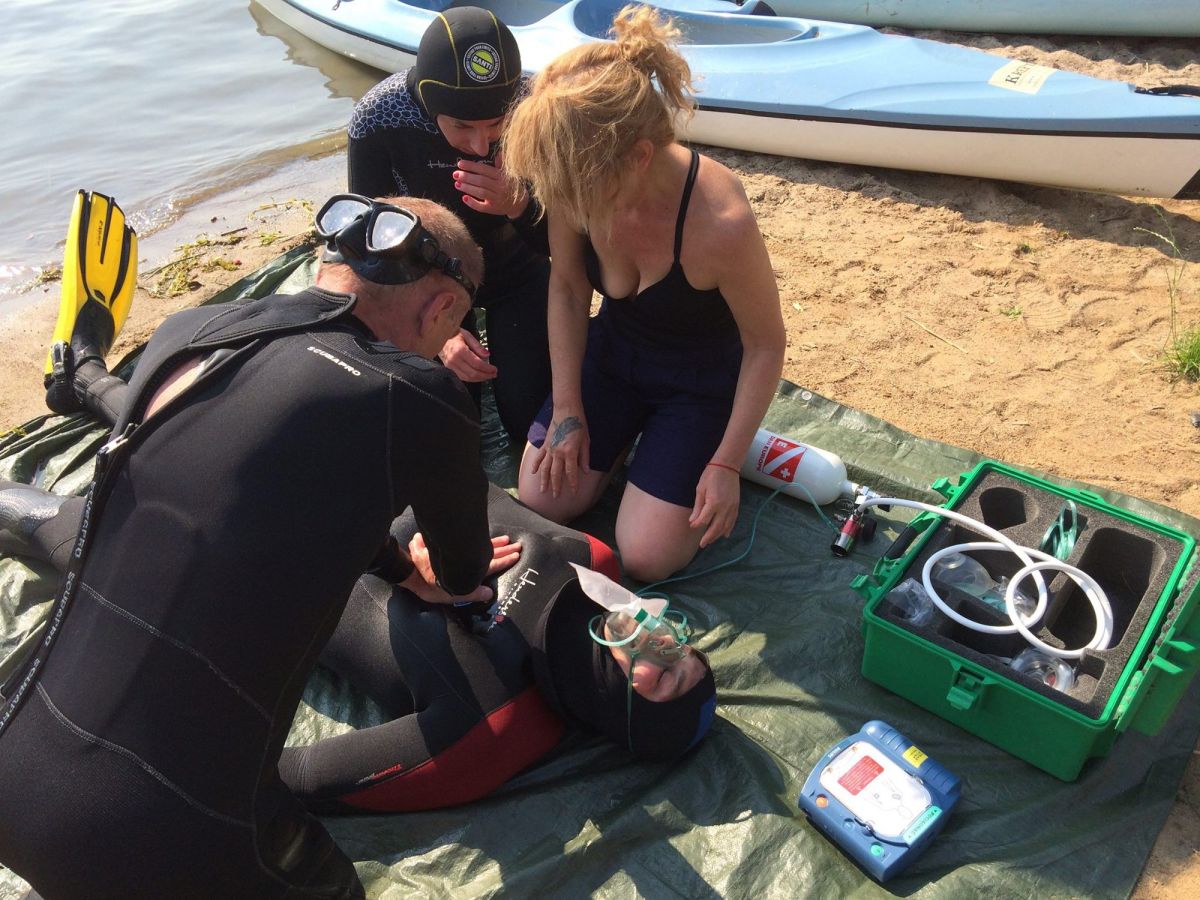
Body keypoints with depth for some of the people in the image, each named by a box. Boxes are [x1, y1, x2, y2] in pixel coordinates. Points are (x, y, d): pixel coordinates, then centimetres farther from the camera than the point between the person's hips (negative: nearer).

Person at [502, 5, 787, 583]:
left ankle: (706, 442, 16)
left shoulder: (720, 223, -37)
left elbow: (765, 345, -20)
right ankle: (632, 429, 22)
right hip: (613, 349, 4)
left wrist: (725, 463, -17)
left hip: (702, 376, -4)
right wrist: (567, 409, -5)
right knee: (542, 500, -2)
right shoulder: (579, 184, -23)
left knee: (645, 557, -8)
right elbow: (567, 286, -5)